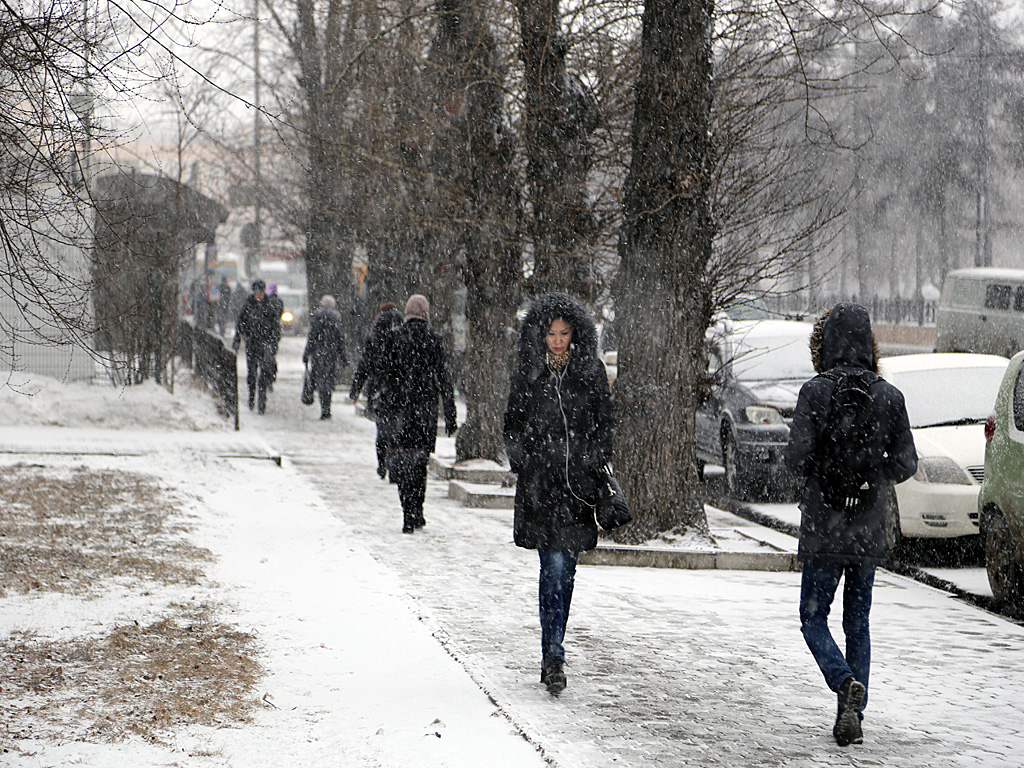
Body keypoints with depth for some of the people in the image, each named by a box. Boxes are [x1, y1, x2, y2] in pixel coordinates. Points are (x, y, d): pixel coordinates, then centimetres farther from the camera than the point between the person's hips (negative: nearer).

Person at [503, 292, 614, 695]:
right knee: (553, 567, -11)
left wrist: (595, 465, -1)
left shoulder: (591, 372, 5)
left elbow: (605, 424, 10)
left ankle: (552, 655, 20)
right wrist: (524, 465, -3)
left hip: (580, 482, 2)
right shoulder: (526, 373, 2)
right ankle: (554, 659, -11)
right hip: (540, 483, -2)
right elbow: (513, 425, 9)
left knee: (566, 570, 8)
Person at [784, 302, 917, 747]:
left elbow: (798, 455, -15)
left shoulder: (816, 391, -10)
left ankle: (845, 682, -17)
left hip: (824, 527, -3)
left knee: (814, 618, 8)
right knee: (858, 623, 13)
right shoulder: (889, 396, -1)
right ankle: (852, 717, 9)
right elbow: (906, 464, 1)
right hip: (870, 530, 3)